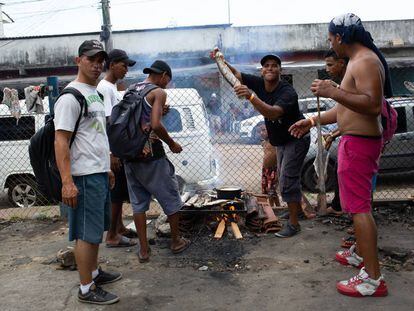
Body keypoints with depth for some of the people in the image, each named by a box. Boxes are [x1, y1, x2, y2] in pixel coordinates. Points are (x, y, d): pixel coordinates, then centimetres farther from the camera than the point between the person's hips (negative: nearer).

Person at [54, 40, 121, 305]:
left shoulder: (96, 94, 16)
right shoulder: (71, 96, -14)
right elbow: (61, 141, -20)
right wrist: (67, 182, -25)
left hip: (100, 173, 10)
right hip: (85, 176, -10)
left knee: (97, 228, 19)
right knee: (87, 233, -2)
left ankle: (94, 272, 34)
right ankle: (87, 289, 9)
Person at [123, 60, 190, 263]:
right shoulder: (158, 92, -6)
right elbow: (156, 125, -18)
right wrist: (172, 144, -5)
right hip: (151, 153, -6)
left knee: (138, 202, 12)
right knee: (170, 197, 11)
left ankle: (143, 249, 17)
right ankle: (176, 241, 24)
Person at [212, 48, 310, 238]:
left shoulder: (287, 92, -29)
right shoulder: (258, 84, -9)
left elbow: (273, 113, -48)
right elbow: (234, 73, -7)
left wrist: (251, 96, -58)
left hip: (296, 139, -8)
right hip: (281, 141, 8)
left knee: (287, 180, -12)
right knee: (285, 178, 20)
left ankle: (293, 223, -3)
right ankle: (297, 207, 41)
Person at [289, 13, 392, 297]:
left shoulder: (365, 61, -15)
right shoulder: (358, 61, 18)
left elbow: (374, 105, -27)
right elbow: (345, 109, 22)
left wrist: (334, 92, -29)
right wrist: (312, 121, 21)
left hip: (359, 142, -11)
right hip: (356, 140, 11)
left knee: (359, 207, -9)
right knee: (357, 202, 22)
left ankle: (373, 279, -4)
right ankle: (360, 253, 39)